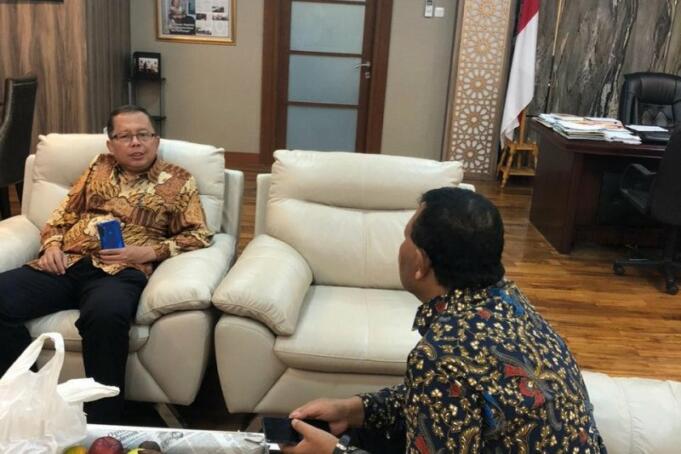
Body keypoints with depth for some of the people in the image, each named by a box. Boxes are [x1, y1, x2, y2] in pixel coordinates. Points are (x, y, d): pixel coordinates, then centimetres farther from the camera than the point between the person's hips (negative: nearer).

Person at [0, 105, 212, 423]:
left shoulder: (177, 181, 12)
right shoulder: (98, 168, 23)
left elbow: (199, 236, 6)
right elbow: (63, 214, 25)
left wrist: (147, 252, -7)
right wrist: (52, 245, 3)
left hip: (121, 271, -4)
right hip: (67, 263, 4)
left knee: (105, 314, -39)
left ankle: (101, 423, -24)